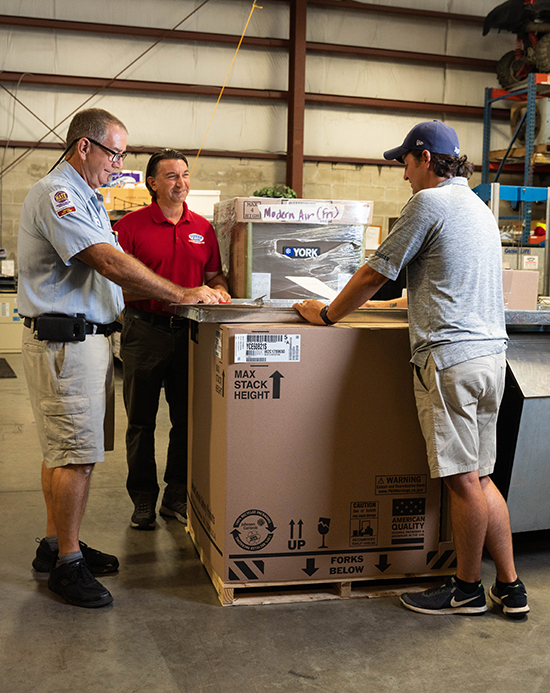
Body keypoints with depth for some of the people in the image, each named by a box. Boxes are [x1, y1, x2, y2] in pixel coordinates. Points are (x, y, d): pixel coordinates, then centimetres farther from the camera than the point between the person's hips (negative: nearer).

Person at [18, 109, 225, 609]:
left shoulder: (86, 199, 20)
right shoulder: (56, 195, -14)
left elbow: (107, 273, 19)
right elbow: (110, 263, -23)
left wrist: (190, 294, 9)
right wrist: (183, 296, -18)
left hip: (86, 338, 10)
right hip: (64, 340, -10)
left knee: (65, 450, 15)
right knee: (76, 453, -6)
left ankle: (57, 544, 26)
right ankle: (67, 564, 4)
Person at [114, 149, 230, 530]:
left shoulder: (203, 228, 11)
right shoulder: (131, 225, -2)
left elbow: (214, 275, 19)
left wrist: (220, 291, -3)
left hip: (189, 330, 4)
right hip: (145, 330, -3)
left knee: (188, 419, 8)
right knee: (141, 421, 4)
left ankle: (177, 496, 21)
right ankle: (143, 499, 16)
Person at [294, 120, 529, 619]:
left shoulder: (429, 202, -6)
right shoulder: (480, 207, 21)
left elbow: (374, 275, -4)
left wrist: (326, 314, 8)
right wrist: (405, 297, 42)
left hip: (450, 355, -9)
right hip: (492, 352, 9)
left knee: (463, 480, 1)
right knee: (480, 478, 14)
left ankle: (468, 589, 15)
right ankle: (510, 587, 20)